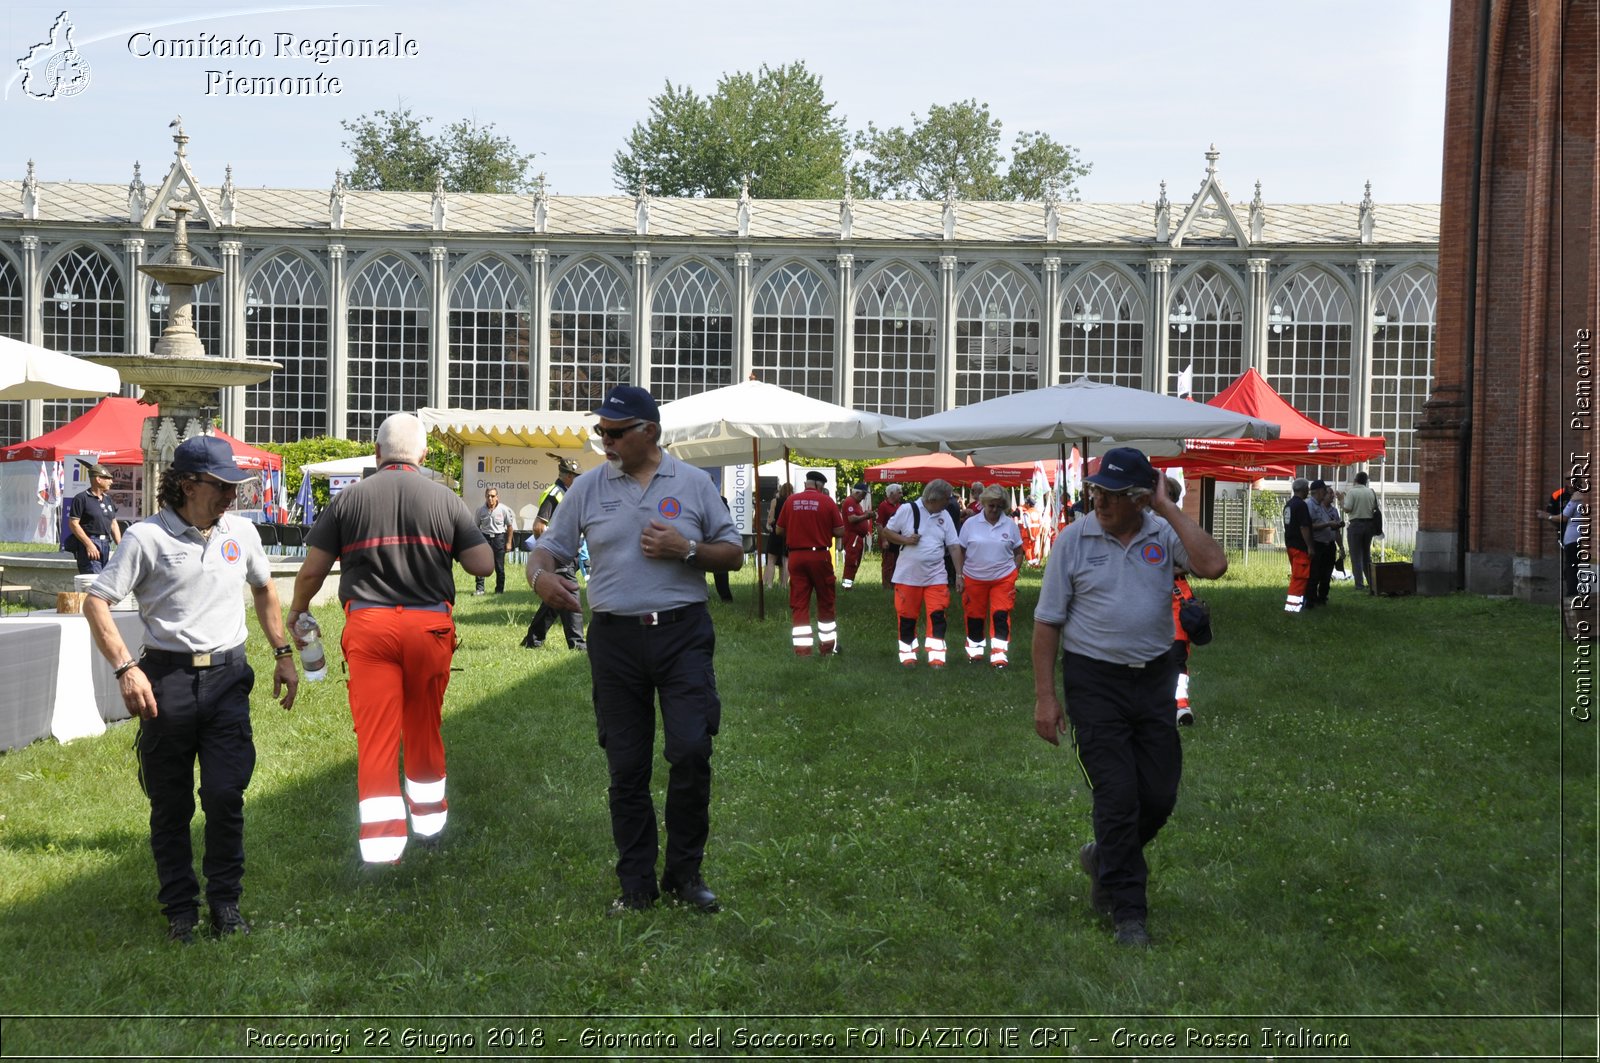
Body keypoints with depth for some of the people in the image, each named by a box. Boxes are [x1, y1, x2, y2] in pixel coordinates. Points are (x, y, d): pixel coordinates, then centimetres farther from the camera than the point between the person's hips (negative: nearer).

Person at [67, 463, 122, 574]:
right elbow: (73, 524, -11)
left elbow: (113, 524, 22)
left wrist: (120, 545, 10)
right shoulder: (82, 498, -6)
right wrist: (89, 544, -18)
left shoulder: (108, 500, 18)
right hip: (89, 542, -8)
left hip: (106, 544, 8)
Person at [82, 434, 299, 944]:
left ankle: (226, 901, 10)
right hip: (168, 678, -2)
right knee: (170, 804, 6)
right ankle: (180, 910, 19)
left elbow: (264, 588, 26)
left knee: (226, 795, -6)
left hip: (227, 677, 2)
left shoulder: (241, 531, 8)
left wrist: (283, 654, 22)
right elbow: (96, 603, -6)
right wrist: (126, 668, -15)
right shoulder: (146, 537, -6)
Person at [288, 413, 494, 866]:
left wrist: (297, 611, 21)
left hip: (368, 625, -1)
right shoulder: (446, 499, 3)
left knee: (375, 735, -2)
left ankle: (380, 845, -8)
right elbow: (484, 565, 3)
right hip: (430, 625, 2)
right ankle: (429, 820, 33)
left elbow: (312, 568, 3)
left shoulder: (350, 499, 2)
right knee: (424, 729, 18)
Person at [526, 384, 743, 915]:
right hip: (615, 638, 2)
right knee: (626, 768, 5)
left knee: (691, 751, -12)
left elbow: (733, 554, 9)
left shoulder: (693, 483, 5)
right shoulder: (588, 487, 8)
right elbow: (549, 547, 9)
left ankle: (685, 873, 7)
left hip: (683, 633, -1)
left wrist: (686, 549, -9)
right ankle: (636, 883, 16)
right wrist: (541, 575, -15)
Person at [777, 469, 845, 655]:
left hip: (796, 556, 2)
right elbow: (840, 531, -6)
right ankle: (828, 646, 19)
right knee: (825, 603, 12)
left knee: (799, 604, 5)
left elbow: (779, 530, 6)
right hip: (820, 556, -1)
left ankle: (802, 649, 1)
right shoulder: (826, 501, -6)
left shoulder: (791, 500, 0)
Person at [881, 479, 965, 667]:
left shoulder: (945, 516, 3)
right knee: (907, 617, 6)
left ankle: (936, 657, -3)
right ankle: (907, 655, 20)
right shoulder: (907, 510, -7)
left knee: (937, 616, -6)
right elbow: (887, 532, 0)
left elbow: (954, 546, 3)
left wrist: (959, 574, -2)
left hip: (936, 577, 2)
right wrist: (905, 540, -17)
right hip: (908, 576, -2)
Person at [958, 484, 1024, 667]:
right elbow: (961, 552, 4)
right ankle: (975, 650, 28)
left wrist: (1014, 575, 1)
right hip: (974, 578, 1)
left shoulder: (1010, 525, 1)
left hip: (1003, 578, 0)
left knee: (1001, 616, -9)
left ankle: (999, 654, -8)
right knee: (974, 616, 10)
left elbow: (1018, 552, 10)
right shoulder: (970, 524, -1)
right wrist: (959, 576, 0)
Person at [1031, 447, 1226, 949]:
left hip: (1155, 677, 3)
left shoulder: (1164, 534, 1)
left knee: (1160, 794, 6)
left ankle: (1104, 859, 35)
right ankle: (1127, 912, 6)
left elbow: (1213, 565, -19)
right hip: (1094, 680, -3)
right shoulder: (1074, 540, -3)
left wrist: (1168, 508, -13)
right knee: (1117, 795, -5)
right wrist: (1045, 696, -5)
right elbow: (1047, 622, -1)